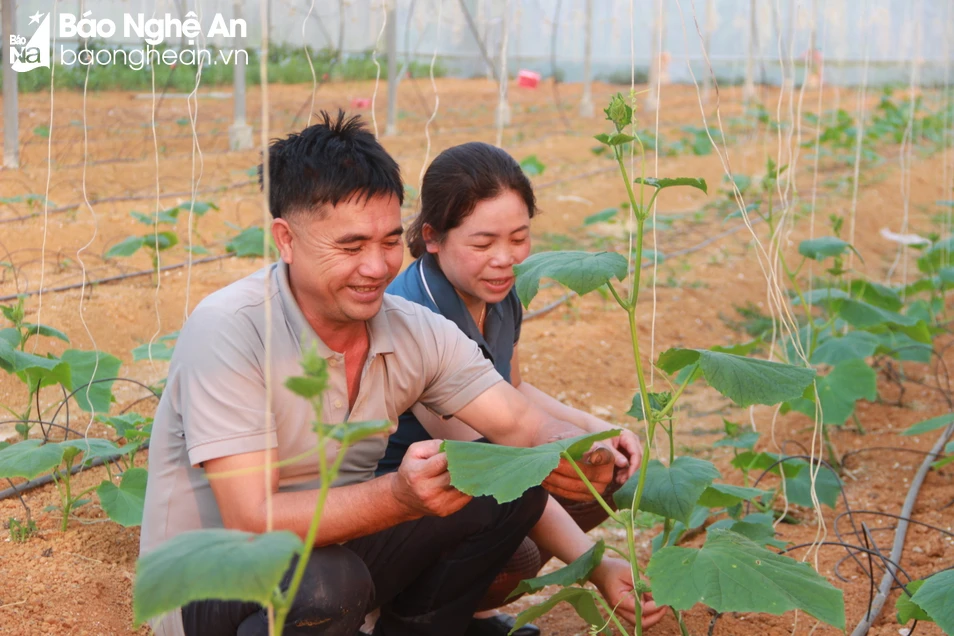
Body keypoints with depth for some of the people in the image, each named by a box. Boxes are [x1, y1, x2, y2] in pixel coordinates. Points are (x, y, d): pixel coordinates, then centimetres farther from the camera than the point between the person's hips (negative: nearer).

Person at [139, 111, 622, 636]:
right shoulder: (228, 332, -25)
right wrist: (398, 497, -46)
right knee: (328, 585, -38)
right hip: (209, 588, -6)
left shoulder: (417, 332, -5)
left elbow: (525, 426, -9)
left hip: (333, 546, 6)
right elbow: (251, 521, -30)